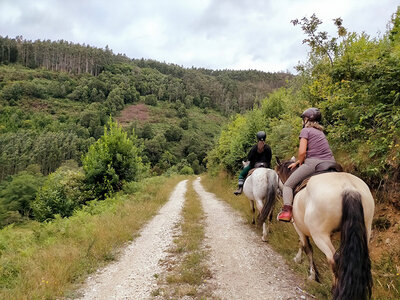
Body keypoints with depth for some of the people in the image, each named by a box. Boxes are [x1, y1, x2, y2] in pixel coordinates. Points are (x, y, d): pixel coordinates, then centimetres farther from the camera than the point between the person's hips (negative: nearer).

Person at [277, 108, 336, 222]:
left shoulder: (305, 130, 4)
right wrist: (296, 163, 32)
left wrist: (300, 163, 9)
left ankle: (287, 210, -17)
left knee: (288, 185, 1)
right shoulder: (320, 132, 28)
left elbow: (302, 152, -8)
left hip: (314, 163, -7)